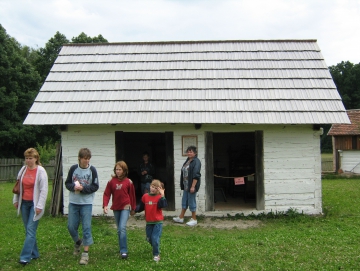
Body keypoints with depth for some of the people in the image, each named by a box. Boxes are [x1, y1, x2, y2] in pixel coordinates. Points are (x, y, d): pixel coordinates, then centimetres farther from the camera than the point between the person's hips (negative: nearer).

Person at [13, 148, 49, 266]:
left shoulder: (41, 171, -12)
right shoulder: (23, 169, 5)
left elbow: (44, 190, -13)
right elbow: (18, 186, 15)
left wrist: (40, 206, -16)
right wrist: (15, 200, 14)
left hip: (34, 204, -6)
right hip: (24, 203, 6)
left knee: (30, 230, -8)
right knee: (28, 230, 10)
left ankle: (25, 257, -6)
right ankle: (34, 253, 21)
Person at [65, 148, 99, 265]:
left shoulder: (92, 170, -6)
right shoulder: (73, 168, -2)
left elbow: (95, 186, -5)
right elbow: (67, 183, 6)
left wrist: (83, 188, -18)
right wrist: (74, 187, -15)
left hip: (86, 203, -2)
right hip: (73, 202, 2)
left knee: (86, 227, -3)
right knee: (71, 226, 7)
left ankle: (85, 253, 6)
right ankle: (77, 242, 37)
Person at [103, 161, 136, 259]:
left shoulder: (128, 182, -4)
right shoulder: (111, 181, 0)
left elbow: (132, 195, 4)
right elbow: (106, 194, -2)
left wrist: (133, 208, 9)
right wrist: (105, 205, -15)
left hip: (125, 207, -3)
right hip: (116, 208, 3)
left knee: (122, 228, -17)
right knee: (119, 230, 13)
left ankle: (124, 251, -15)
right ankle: (122, 249, 26)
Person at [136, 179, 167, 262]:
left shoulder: (159, 197, -10)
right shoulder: (145, 196, 1)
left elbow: (163, 205, -29)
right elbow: (141, 207, 8)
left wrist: (162, 195, -35)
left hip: (158, 222, -5)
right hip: (149, 222, 5)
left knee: (155, 238, -10)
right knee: (149, 238, 17)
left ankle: (156, 254, 8)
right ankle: (156, 248, 45)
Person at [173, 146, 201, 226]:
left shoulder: (196, 162, -14)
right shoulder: (187, 161, 14)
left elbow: (196, 175, -21)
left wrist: (193, 186, -24)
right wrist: (182, 185, 17)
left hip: (191, 186, -9)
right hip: (186, 186, 9)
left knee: (192, 202, 1)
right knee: (184, 202, 16)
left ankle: (194, 219, 14)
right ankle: (181, 218, 26)